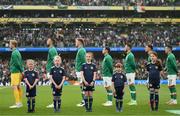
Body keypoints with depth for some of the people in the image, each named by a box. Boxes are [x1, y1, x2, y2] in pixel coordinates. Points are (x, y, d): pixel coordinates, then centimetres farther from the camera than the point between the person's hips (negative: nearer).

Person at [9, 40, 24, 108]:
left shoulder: (14, 53, -14)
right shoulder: (17, 52, 16)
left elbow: (17, 63, -17)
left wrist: (21, 71, -11)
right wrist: (22, 71, 13)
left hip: (15, 72, -10)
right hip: (18, 72, 10)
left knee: (15, 87, -9)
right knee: (18, 87, 11)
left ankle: (17, 103, -11)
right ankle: (20, 103, 15)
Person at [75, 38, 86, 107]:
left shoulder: (81, 50, -13)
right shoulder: (80, 50, 17)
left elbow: (83, 61, -20)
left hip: (80, 71, -10)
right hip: (79, 71, 10)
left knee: (82, 86, -8)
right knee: (82, 86, 11)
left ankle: (84, 102, -6)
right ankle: (83, 101, 15)